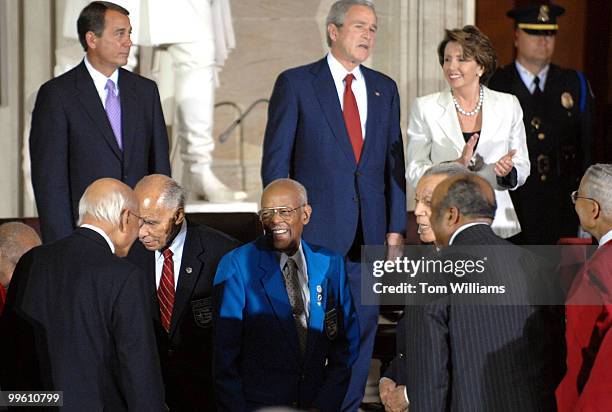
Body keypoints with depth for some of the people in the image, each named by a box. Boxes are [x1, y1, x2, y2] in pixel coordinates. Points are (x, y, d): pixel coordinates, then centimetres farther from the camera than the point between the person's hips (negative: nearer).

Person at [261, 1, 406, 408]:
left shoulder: (384, 88, 12)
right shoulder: (295, 83, -1)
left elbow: (394, 163, 12)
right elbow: (276, 160, -2)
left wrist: (396, 227, 5)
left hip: (369, 233, 4)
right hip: (315, 229, -4)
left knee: (362, 327, 6)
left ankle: (350, 404, 16)